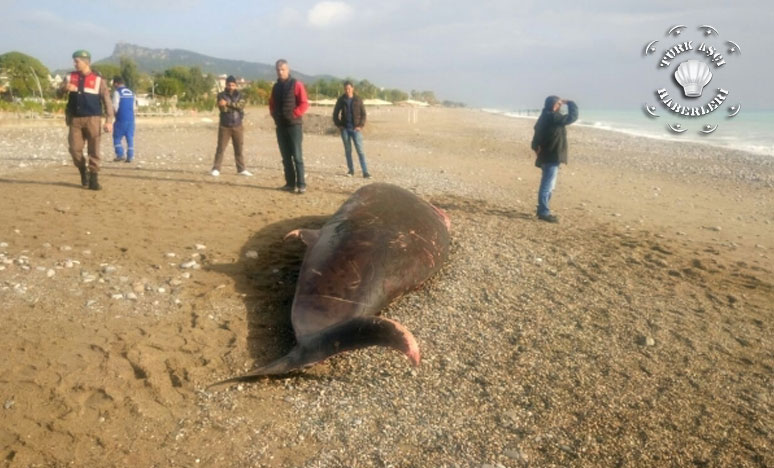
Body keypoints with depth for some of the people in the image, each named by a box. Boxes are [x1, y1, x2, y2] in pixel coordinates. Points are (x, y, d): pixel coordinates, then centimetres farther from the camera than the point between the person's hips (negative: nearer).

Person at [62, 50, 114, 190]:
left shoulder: (98, 79, 1)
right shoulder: (71, 77, 11)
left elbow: (107, 101, -1)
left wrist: (109, 120, -10)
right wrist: (65, 88, -15)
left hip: (92, 118, -3)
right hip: (75, 119, 3)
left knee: (94, 150, -3)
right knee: (74, 148, 0)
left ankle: (93, 178, 4)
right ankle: (83, 170, 24)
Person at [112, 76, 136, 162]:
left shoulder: (117, 92, -5)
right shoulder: (131, 92, 13)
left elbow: (115, 107, -9)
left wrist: (115, 111, 11)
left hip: (121, 119, -5)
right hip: (131, 118, 5)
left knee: (117, 138, 6)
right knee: (130, 138, 6)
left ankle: (120, 155, -1)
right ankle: (130, 157, 3)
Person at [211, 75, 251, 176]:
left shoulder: (239, 95, 7)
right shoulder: (221, 95, 2)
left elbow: (241, 106, -13)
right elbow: (223, 109, -12)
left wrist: (228, 104, -22)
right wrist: (235, 106, -19)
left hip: (237, 126, 2)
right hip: (225, 126, -2)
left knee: (239, 149, 7)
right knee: (221, 148, -4)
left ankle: (241, 169, 15)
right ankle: (216, 169, 1)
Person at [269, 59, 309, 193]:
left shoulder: (296, 84, -4)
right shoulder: (276, 87, 14)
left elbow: (304, 104, -9)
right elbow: (272, 104, 24)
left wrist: (293, 114, -15)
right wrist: (274, 114, 8)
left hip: (294, 125, -6)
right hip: (280, 126, 6)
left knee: (297, 156, -8)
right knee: (286, 157, 7)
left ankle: (301, 184, -7)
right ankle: (290, 183, 12)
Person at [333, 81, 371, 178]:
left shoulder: (358, 100, 0)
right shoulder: (341, 100, 3)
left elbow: (363, 114, 3)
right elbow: (335, 113, 10)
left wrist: (361, 125, -7)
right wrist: (338, 125, 0)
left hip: (356, 129, -2)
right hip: (345, 129, 2)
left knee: (360, 151, -6)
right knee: (348, 150, 7)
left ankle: (365, 172, -8)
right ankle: (351, 170, 17)